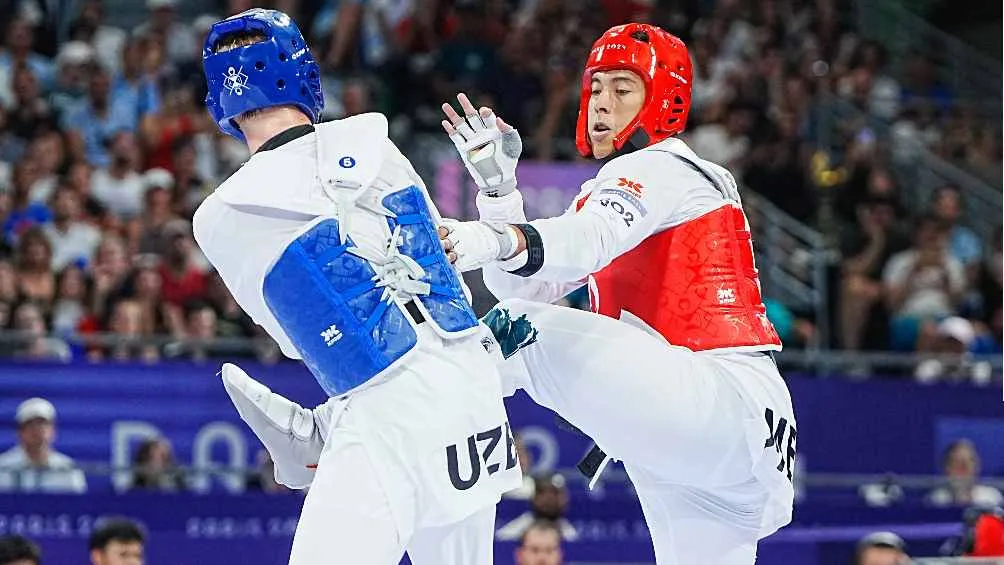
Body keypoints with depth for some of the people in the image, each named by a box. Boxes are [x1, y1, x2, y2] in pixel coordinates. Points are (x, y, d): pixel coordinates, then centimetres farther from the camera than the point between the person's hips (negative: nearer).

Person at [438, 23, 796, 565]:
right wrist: (496, 185, 5)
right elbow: (521, 288, 18)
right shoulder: (610, 188, 26)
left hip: (728, 403, -10)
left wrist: (497, 239, -45)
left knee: (533, 334, -26)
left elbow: (588, 239, -27)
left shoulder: (656, 169, -3)